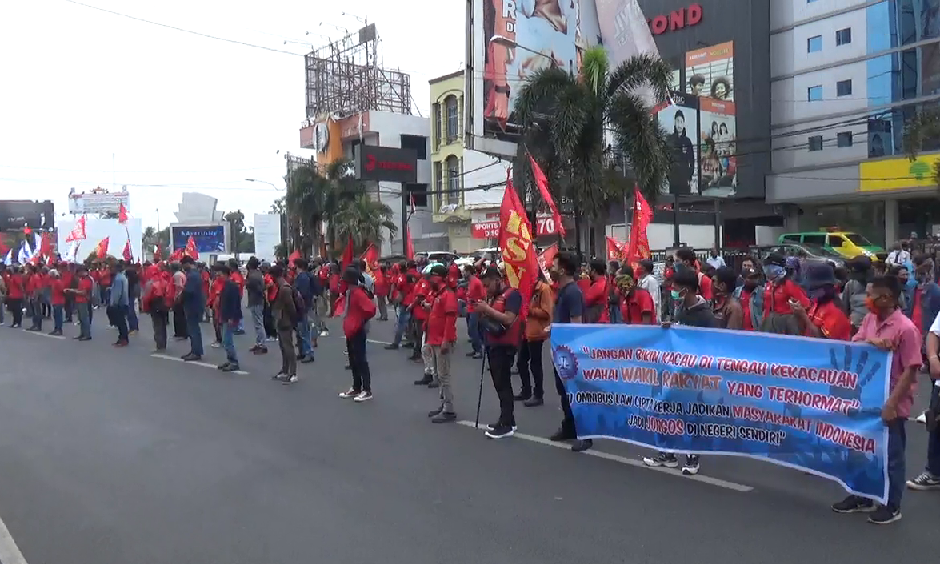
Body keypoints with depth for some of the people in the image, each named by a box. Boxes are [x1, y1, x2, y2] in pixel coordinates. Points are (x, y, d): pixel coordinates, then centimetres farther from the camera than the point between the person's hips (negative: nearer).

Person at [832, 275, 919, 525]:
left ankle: (891, 506, 21)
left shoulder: (906, 328, -18)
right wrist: (871, 341, -18)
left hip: (891, 403, -7)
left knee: (891, 455, 6)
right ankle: (862, 497, 31)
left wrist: (891, 403, -20)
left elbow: (910, 370, -17)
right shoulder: (869, 319, 3)